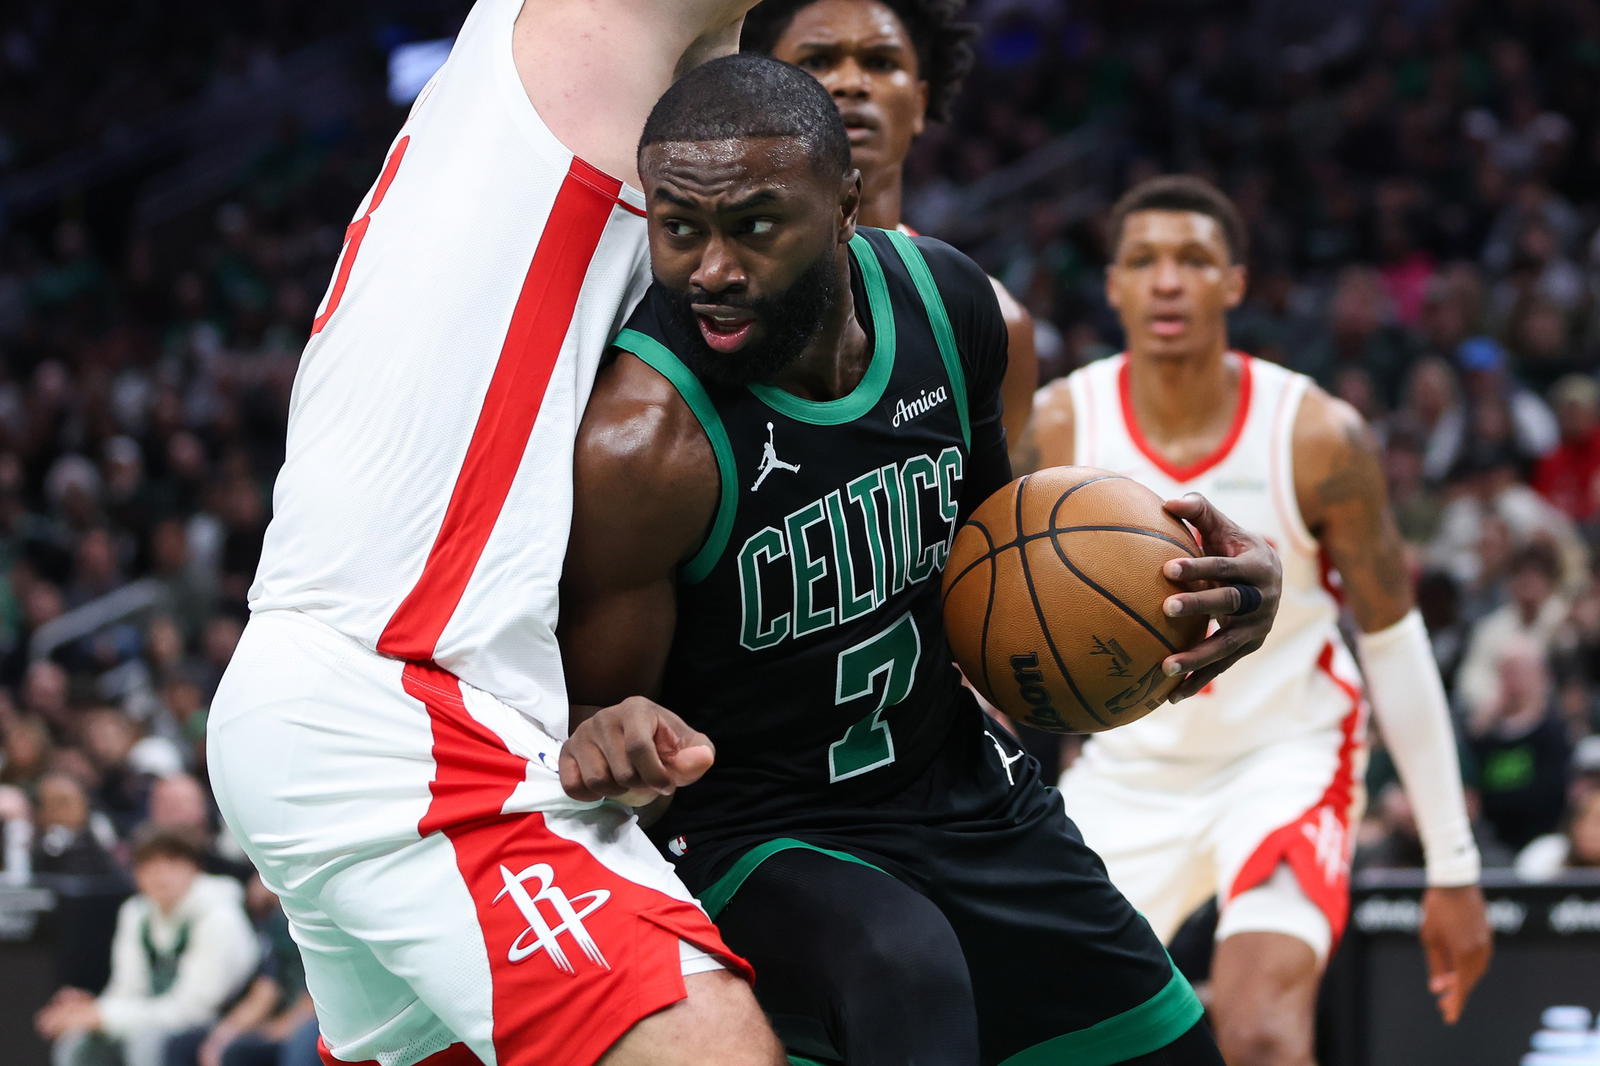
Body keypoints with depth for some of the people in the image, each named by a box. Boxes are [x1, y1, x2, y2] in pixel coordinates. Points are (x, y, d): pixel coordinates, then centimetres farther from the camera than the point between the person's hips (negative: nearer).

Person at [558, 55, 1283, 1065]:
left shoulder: (949, 301, -10)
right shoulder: (639, 440, -29)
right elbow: (593, 701, -19)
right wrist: (610, 737, -43)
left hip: (958, 781, 7)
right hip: (755, 828, -7)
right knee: (905, 967, -39)